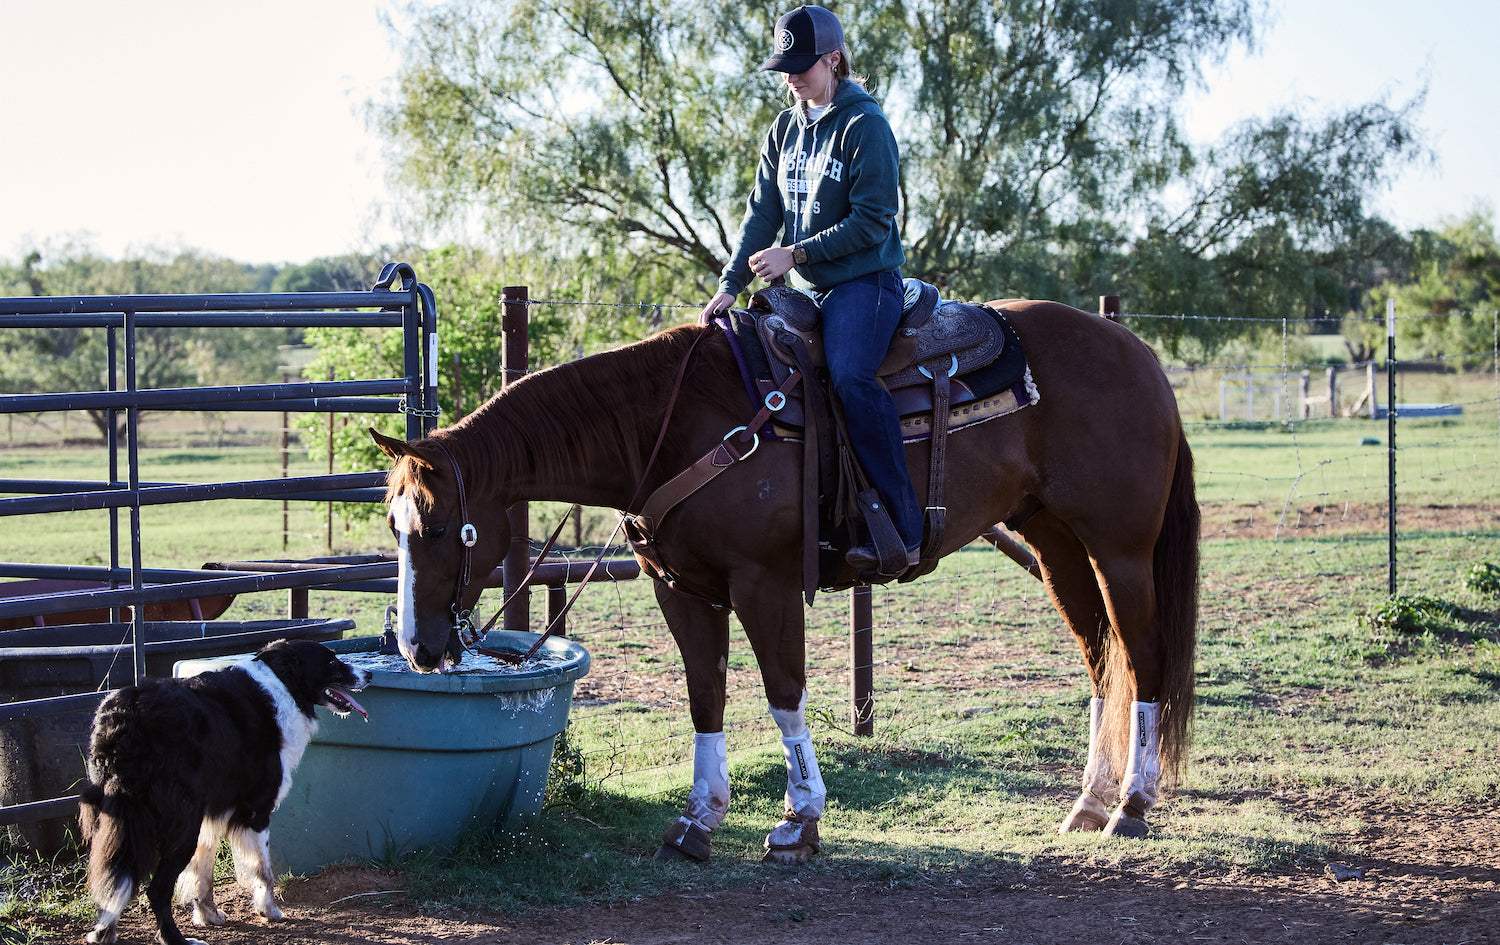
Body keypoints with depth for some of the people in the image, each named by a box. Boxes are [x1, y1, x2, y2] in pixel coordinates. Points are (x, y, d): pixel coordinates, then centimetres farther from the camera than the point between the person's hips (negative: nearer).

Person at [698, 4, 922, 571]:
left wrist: (795, 254, -17)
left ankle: (902, 529, -32)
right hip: (806, 289, 9)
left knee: (849, 374, -31)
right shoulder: (785, 130, 13)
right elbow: (763, 213, 9)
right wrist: (730, 284, -3)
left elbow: (871, 223, -15)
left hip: (864, 280, -8)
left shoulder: (864, 126, -9)